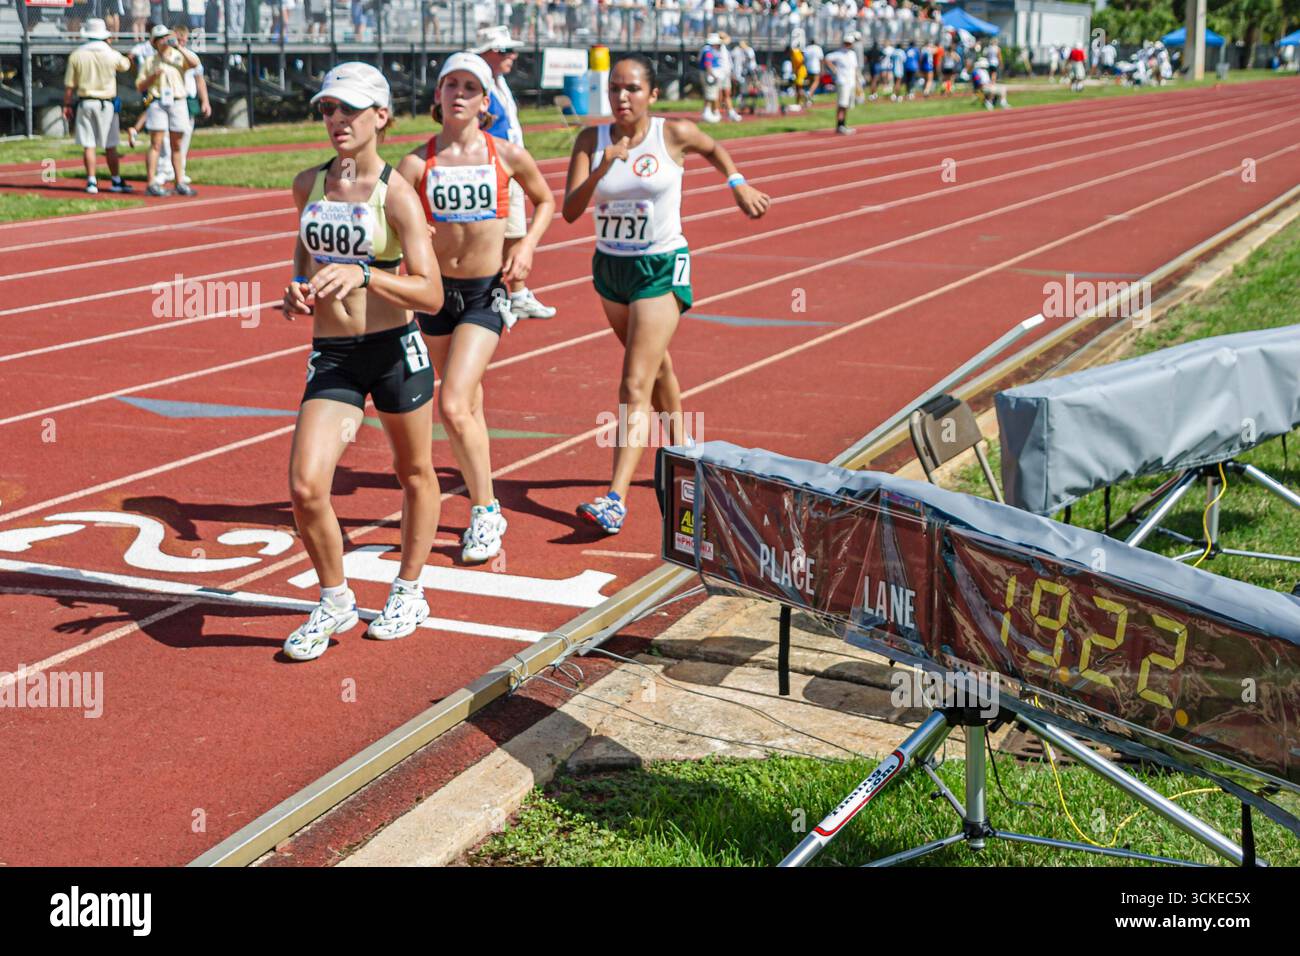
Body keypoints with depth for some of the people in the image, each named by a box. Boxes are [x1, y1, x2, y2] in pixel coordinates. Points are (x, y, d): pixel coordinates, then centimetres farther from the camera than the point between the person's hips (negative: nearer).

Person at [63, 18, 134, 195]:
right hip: (106, 103, 0)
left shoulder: (76, 55, -2)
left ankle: (91, 182, 1)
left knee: (88, 145, 3)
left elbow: (69, 85, -2)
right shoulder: (111, 54, -5)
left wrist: (67, 105, 7)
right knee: (110, 146, 6)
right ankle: (117, 181, 10)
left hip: (85, 102, 0)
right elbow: (125, 66, 18)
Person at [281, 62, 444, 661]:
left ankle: (409, 592, 37)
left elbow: (431, 295, -17)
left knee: (415, 475, 15)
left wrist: (362, 275, -30)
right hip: (331, 356, 3)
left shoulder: (396, 194, -10)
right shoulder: (308, 184, 4)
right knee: (305, 488, -10)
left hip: (396, 349, -3)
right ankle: (335, 602, 13)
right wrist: (298, 287, 4)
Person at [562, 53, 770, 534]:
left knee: (635, 386, -14)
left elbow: (713, 149, 15)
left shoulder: (675, 134, -9)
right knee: (655, 368, 24)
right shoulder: (592, 139, -5)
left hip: (661, 269, -4)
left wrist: (738, 184, 9)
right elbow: (570, 211, -15)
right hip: (609, 267, 4)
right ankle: (681, 451, 47)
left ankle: (616, 499, -20)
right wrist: (601, 170, -28)